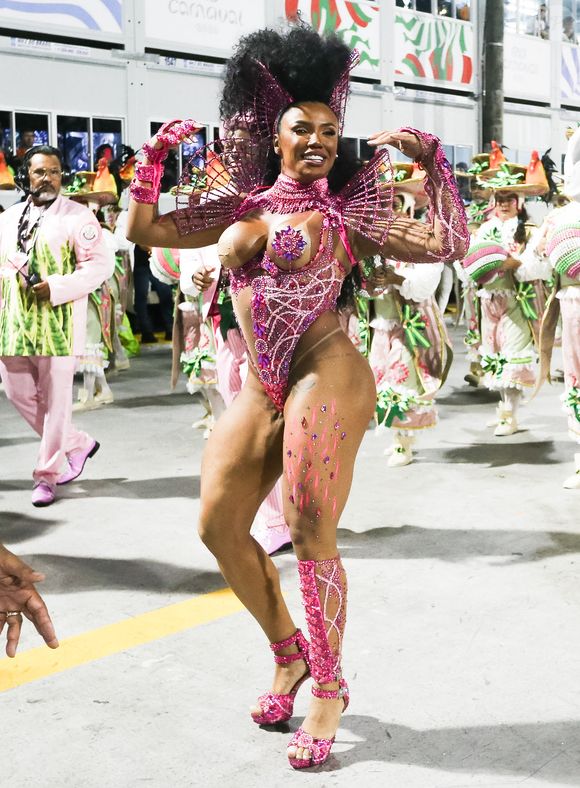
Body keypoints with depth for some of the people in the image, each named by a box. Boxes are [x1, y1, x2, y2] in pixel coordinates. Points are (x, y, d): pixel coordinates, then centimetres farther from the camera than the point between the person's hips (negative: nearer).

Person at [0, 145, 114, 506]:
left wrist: (55, 288, -20)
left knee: (55, 400, -1)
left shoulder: (78, 216, -3)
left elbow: (100, 264, -11)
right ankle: (77, 443, 26)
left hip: (58, 325, -6)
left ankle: (47, 474, 11)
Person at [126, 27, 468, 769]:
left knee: (310, 535, -6)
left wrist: (432, 160, -5)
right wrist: (154, 155, 7)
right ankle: (288, 653, 26)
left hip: (325, 375, -5)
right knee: (218, 525, 6)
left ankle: (328, 689, 12)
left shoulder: (346, 208, 3)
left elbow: (447, 243, -2)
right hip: (259, 388, 6)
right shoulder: (238, 203, 13)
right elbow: (144, 230, 16)